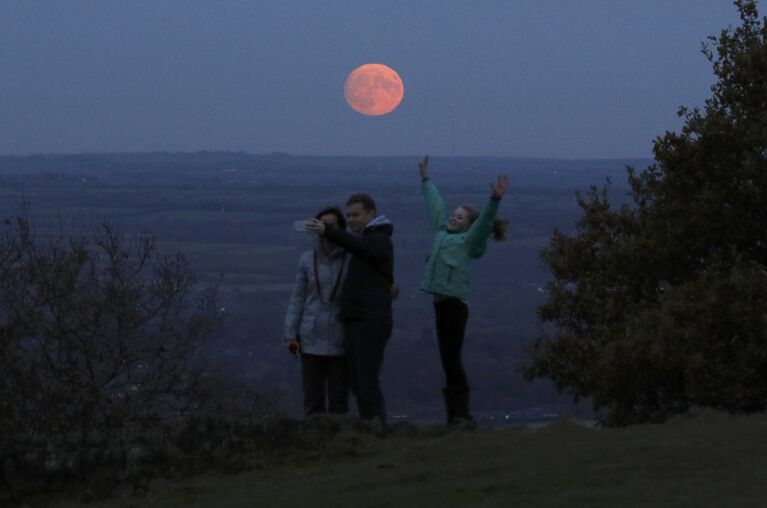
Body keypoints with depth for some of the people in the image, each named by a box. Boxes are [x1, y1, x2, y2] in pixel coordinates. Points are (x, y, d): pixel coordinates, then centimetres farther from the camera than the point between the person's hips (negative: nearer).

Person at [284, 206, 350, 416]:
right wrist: (290, 334, 1)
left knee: (338, 401, 1)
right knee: (313, 400, 3)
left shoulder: (352, 259, -1)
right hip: (311, 341, 1)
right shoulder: (308, 259, 3)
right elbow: (297, 299, 6)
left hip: (340, 342, -1)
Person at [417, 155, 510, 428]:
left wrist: (495, 200, -31)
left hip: (454, 304, -8)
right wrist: (426, 180, 40)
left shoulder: (468, 241, 0)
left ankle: (460, 415, -8)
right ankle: (457, 415, 9)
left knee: (452, 359, -10)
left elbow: (484, 221, -15)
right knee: (449, 361, 7)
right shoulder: (442, 233, 19)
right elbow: (435, 205, 29)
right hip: (442, 302, 8)